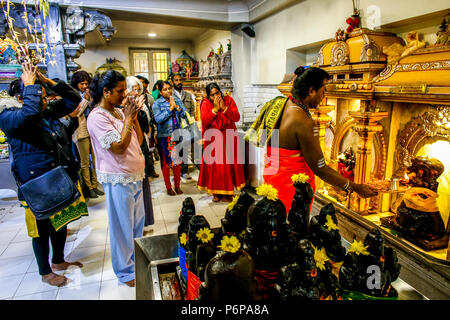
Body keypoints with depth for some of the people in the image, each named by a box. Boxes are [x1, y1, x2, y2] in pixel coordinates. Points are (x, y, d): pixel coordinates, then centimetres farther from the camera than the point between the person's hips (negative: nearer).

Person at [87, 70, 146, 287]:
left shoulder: (119, 112, 9)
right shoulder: (97, 117, -15)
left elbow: (139, 140, 9)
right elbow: (119, 147, -22)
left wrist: (134, 116, -1)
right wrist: (128, 118, -16)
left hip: (135, 175, 8)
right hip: (117, 179, -8)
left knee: (138, 221, 19)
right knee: (122, 226, 5)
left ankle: (136, 260, 39)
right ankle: (125, 272, 23)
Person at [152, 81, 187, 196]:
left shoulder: (177, 101, 8)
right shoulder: (157, 103, -2)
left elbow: (185, 115, 1)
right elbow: (158, 119, -16)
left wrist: (176, 106, -13)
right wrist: (170, 108, -14)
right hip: (164, 137, -3)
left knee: (177, 161, 9)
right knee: (166, 163, 5)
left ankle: (177, 186, 24)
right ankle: (168, 187, 19)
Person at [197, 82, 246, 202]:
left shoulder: (228, 100, 1)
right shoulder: (206, 103, -2)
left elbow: (237, 117, -8)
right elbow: (205, 121, -14)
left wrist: (224, 108, -17)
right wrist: (215, 109, -18)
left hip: (228, 138, 1)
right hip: (213, 139, -1)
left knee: (228, 164, 1)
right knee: (214, 164, 0)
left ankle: (228, 191, 13)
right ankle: (216, 192, 13)